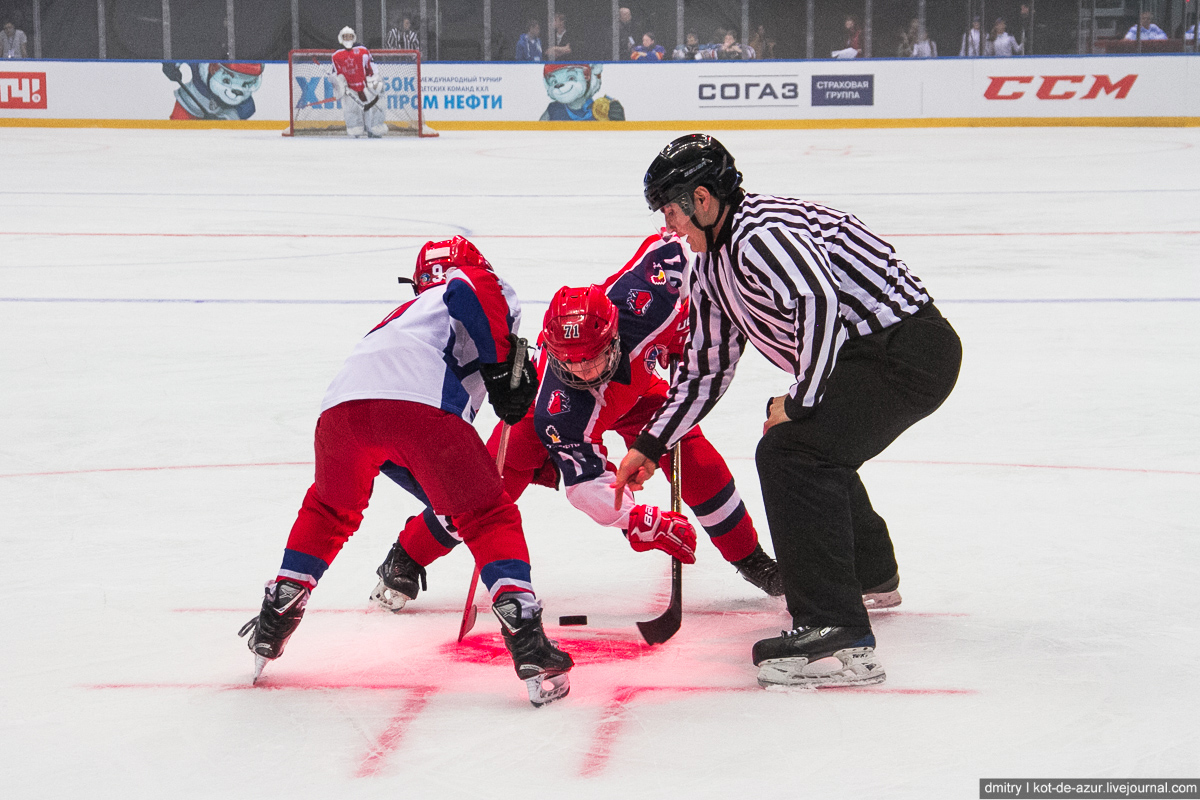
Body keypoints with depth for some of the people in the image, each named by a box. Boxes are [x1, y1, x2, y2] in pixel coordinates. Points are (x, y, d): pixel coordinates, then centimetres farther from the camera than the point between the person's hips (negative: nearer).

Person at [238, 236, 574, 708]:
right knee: (488, 518, 6)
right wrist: (503, 365, 5)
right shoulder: (488, 288, 28)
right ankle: (529, 647, -7)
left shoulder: (412, 311, 45)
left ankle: (273, 623, 32)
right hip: (421, 403, -6)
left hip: (344, 403, 6)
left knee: (329, 510, 33)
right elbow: (472, 289, -2)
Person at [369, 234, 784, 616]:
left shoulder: (639, 302, -43)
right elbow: (587, 485, -40)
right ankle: (405, 561, 4)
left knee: (691, 451, -13)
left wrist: (681, 333, -20)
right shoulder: (559, 411, -45)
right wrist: (643, 525, -51)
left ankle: (748, 555, 8)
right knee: (498, 475, -15)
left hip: (635, 385, 3)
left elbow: (670, 247, -24)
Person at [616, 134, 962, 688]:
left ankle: (839, 637, -25)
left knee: (789, 451, -21)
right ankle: (870, 576, 53)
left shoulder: (758, 235, -17)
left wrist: (799, 400, -25)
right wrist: (650, 446, 24)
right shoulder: (711, 267, 16)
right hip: (872, 352, 11)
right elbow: (706, 369, 25)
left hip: (910, 347, -11)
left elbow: (818, 299, -34)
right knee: (815, 446, 30)